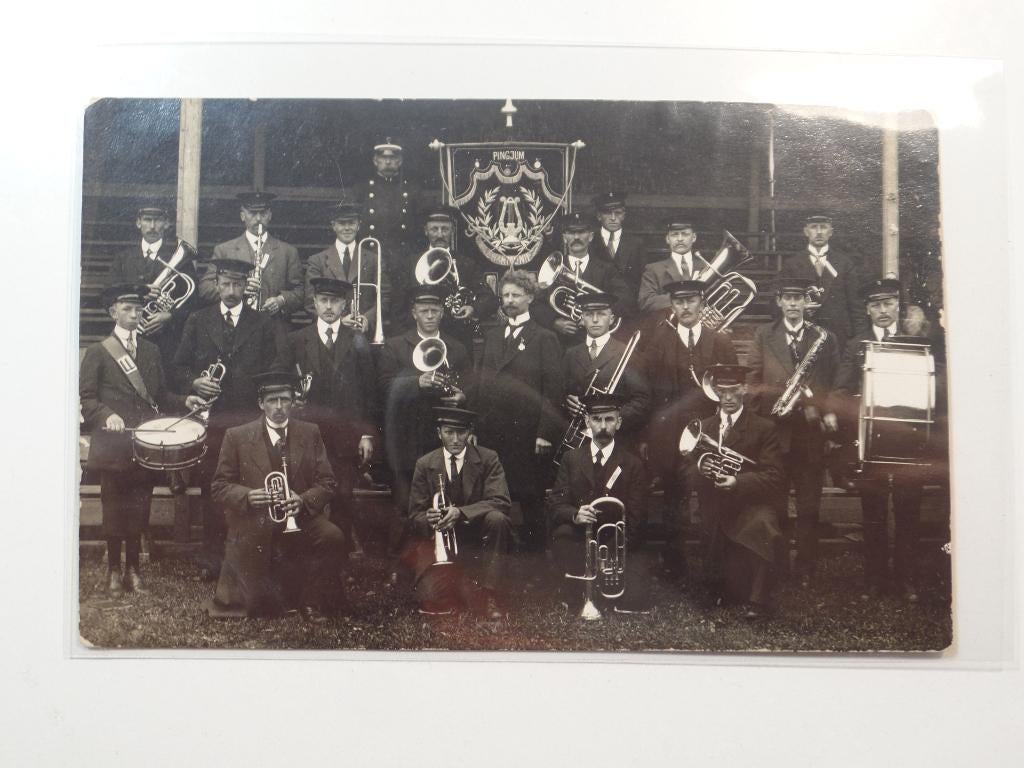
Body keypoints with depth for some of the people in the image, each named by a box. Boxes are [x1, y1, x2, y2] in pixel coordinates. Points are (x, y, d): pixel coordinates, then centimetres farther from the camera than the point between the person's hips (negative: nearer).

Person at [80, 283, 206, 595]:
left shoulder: (150, 351, 16)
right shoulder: (98, 352, 3)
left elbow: (161, 394, 17)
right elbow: (86, 398, -3)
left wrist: (183, 401, -2)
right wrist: (106, 415, -20)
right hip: (113, 444, -3)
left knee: (139, 508, 6)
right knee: (113, 508, 3)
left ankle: (133, 568, 16)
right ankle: (114, 569, 15)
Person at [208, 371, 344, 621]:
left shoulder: (310, 433, 3)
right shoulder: (237, 437, -1)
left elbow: (326, 483, 2)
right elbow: (220, 486, 1)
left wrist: (303, 500, -19)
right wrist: (247, 496, -19)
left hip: (300, 518, 1)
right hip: (254, 527, -1)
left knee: (333, 537, -30)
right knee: (258, 605, -1)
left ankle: (311, 601, -6)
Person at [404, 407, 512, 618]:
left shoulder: (488, 459, -5)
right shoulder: (424, 464, 0)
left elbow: (500, 502, -16)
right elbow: (416, 514, 0)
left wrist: (460, 512, -31)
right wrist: (428, 518, -26)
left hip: (477, 534, 0)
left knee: (496, 518, -33)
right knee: (431, 598, -21)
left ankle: (490, 594, -21)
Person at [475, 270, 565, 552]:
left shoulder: (545, 338, 0)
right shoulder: (491, 336, 16)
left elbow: (552, 390, -5)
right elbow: (480, 383, 16)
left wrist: (545, 433, -12)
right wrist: (478, 422, 7)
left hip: (527, 434, -4)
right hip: (492, 431, 5)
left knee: (529, 497, 0)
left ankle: (533, 548, 11)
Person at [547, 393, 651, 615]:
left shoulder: (633, 464, 4)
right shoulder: (571, 459, 10)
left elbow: (636, 517, -3)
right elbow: (556, 503, 2)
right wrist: (575, 515, -22)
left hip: (617, 544, -1)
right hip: (576, 540, 1)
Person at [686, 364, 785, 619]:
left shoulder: (763, 428, 2)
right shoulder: (703, 427, 14)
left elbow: (773, 478, -6)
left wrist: (737, 481, -22)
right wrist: (699, 471, -12)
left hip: (750, 505, -3)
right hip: (713, 510, 3)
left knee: (764, 528, -35)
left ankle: (756, 600, -20)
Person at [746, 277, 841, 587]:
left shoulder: (825, 339, 10)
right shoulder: (763, 337, 8)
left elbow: (835, 384, 8)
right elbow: (753, 385, 1)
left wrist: (830, 412, -9)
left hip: (812, 433, 1)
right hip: (774, 432, 0)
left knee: (809, 507, 5)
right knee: (774, 506, 3)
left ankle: (806, 570, 14)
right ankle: (774, 568, 13)